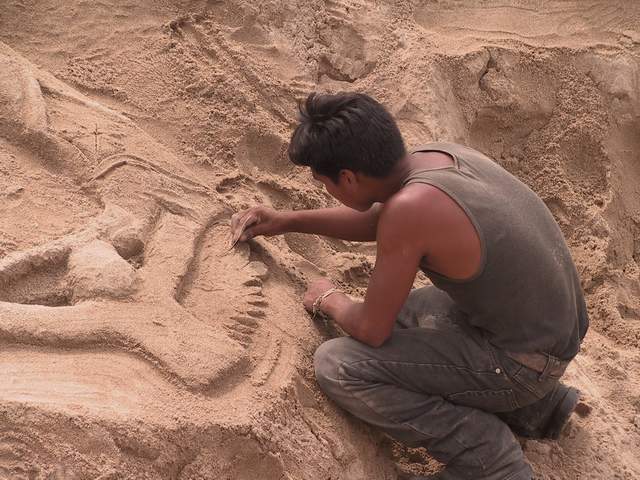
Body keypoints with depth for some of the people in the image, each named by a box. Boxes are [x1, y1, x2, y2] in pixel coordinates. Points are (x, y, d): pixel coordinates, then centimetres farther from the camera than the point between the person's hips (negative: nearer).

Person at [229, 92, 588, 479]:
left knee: (338, 367, -12)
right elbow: (378, 219, 19)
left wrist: (330, 299, 5)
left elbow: (371, 329, -16)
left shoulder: (411, 207, -28)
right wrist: (288, 221, 19)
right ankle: (536, 407, 20)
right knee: (398, 314, 25)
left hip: (524, 361, -9)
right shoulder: (436, 155, -3)